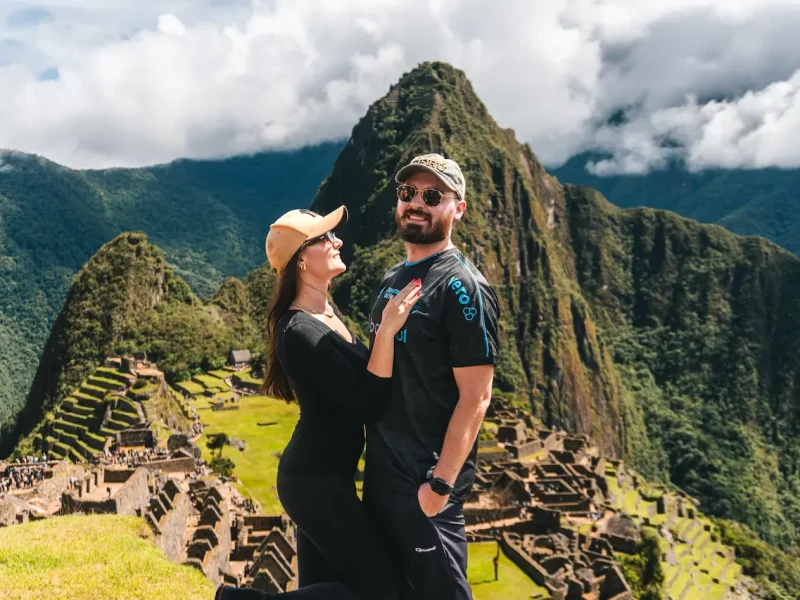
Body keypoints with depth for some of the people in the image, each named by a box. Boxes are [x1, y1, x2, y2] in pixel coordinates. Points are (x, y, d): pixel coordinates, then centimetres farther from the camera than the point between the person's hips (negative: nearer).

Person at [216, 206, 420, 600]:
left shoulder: (326, 310, 7)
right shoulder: (299, 331, -21)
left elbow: (363, 372, 12)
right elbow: (367, 402, -24)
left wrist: (389, 323, 1)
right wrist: (387, 329, -27)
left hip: (324, 474, 9)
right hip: (316, 480, -9)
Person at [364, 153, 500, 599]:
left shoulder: (462, 287, -16)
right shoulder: (393, 279, 10)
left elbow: (475, 398, -19)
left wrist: (441, 483, -21)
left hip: (424, 482, -8)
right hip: (380, 473, 8)